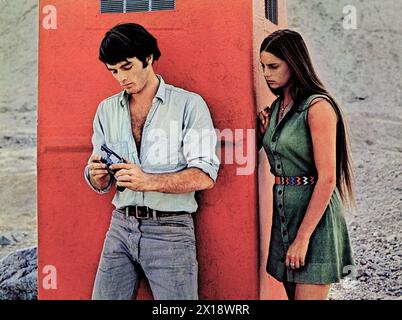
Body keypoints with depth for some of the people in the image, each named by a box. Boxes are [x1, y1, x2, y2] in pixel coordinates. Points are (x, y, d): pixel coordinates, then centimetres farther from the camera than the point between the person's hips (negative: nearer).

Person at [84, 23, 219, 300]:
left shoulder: (189, 104, -4)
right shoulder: (107, 110, 11)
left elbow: (205, 177, -11)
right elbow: (101, 185, 12)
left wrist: (149, 181, -23)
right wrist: (96, 175, -11)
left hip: (170, 229, -4)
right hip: (121, 226, 4)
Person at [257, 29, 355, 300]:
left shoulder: (317, 107, -14)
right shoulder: (277, 107, 11)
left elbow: (327, 179, -18)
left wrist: (303, 238, -19)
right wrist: (265, 133, 2)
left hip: (314, 216, -8)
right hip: (284, 211, 8)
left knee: (308, 295, -4)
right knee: (292, 293, 14)